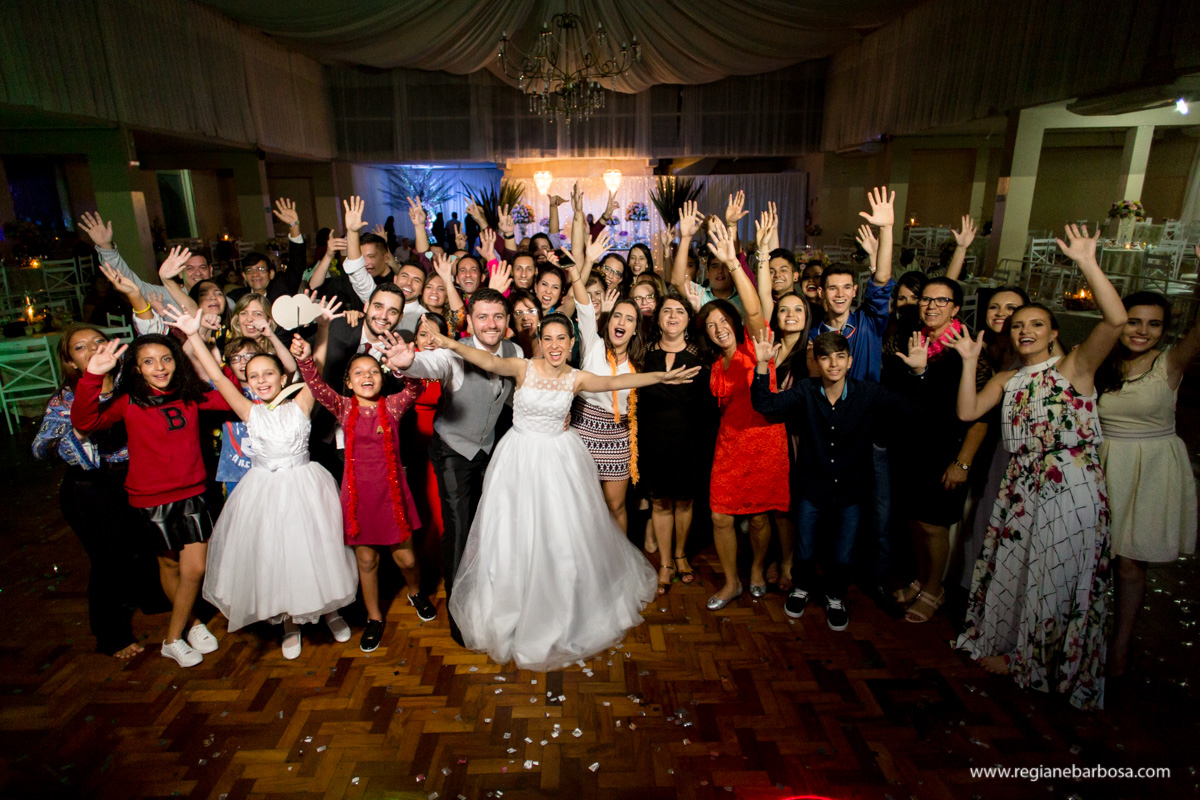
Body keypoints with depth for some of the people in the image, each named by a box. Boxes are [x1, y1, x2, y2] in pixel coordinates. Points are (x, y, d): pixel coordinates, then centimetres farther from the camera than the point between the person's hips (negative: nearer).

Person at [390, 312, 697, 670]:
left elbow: (613, 381, -13)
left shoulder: (576, 378, -2)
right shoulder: (524, 368, -8)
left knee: (565, 535, 7)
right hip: (520, 456, -1)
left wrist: (659, 376, -24)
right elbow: (489, 361, -25)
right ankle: (513, 614, 31)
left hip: (558, 459, 1)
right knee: (515, 536, 6)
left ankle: (569, 612, 33)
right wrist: (453, 345, -43)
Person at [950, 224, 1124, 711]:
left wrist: (1087, 264, -26)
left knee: (1060, 579, 6)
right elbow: (967, 412, 0)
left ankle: (1056, 668, 28)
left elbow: (1116, 319, -21)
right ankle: (1012, 649, 37)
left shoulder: (1074, 367, -4)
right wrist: (969, 362, -2)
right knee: (1013, 569, 15)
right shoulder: (1007, 380, 12)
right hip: (1021, 490, 5)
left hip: (1071, 492, -5)